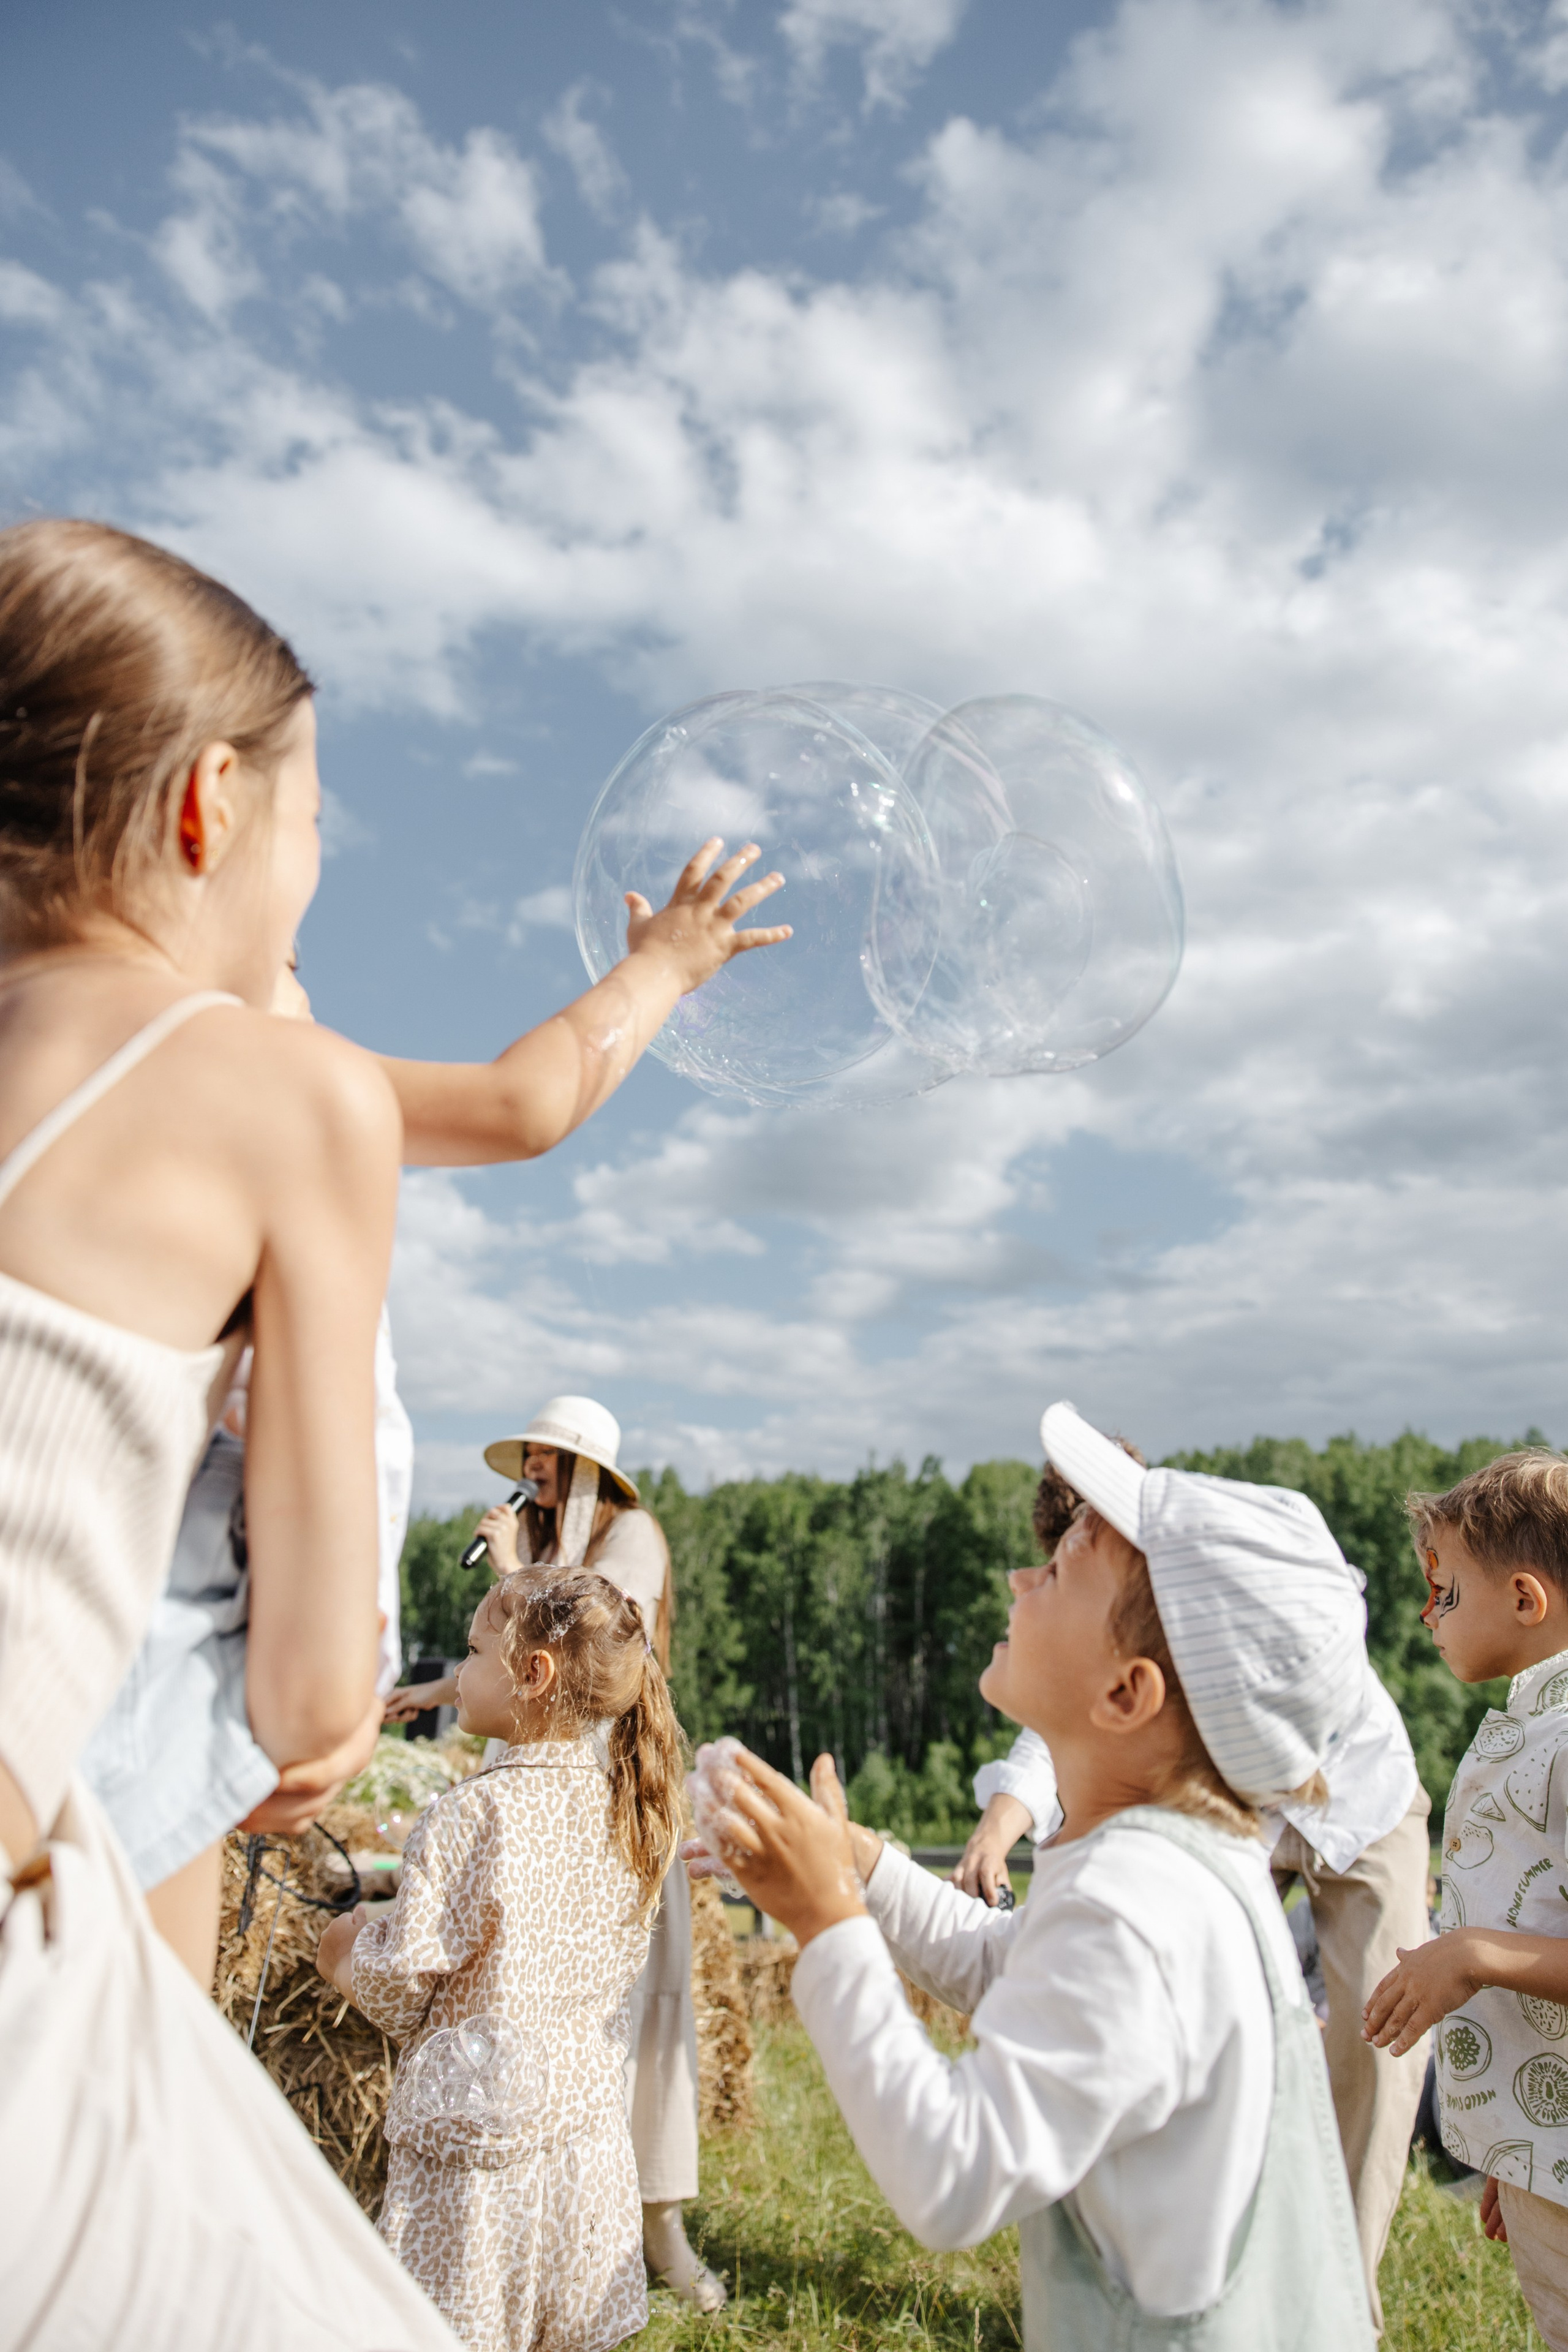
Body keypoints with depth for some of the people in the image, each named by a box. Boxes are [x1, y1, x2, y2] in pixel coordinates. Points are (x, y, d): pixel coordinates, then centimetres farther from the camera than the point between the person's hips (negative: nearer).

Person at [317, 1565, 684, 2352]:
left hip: (479, 2135, -6)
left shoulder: (472, 1814, -19)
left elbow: (400, 1985, -15)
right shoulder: (620, 1805, 0)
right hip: (587, 2118, 6)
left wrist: (347, 1957, 6)